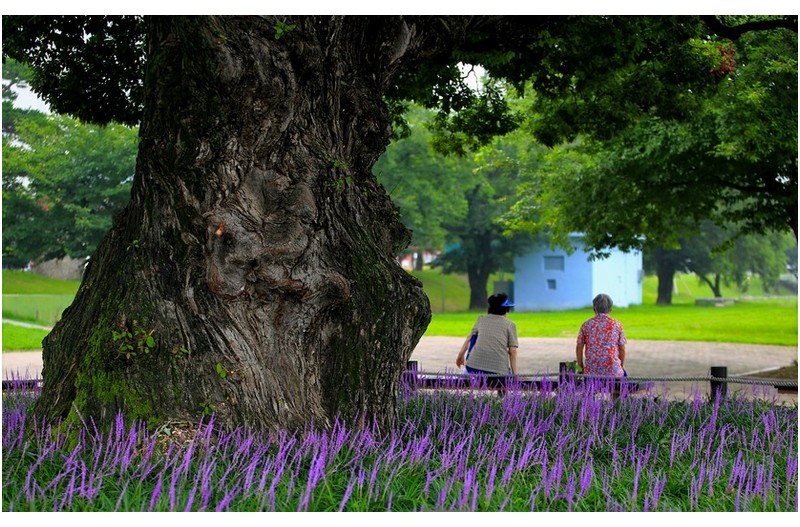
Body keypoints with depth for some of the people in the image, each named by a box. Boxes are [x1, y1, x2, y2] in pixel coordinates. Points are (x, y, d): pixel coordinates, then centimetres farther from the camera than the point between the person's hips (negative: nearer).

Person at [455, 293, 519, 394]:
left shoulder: (481, 319, 15)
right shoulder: (510, 325, 8)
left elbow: (469, 338, 23)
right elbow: (513, 352, 3)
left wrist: (461, 354, 37)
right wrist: (514, 374, 6)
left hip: (474, 367, 1)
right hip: (498, 370, -1)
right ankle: (501, 392, -5)